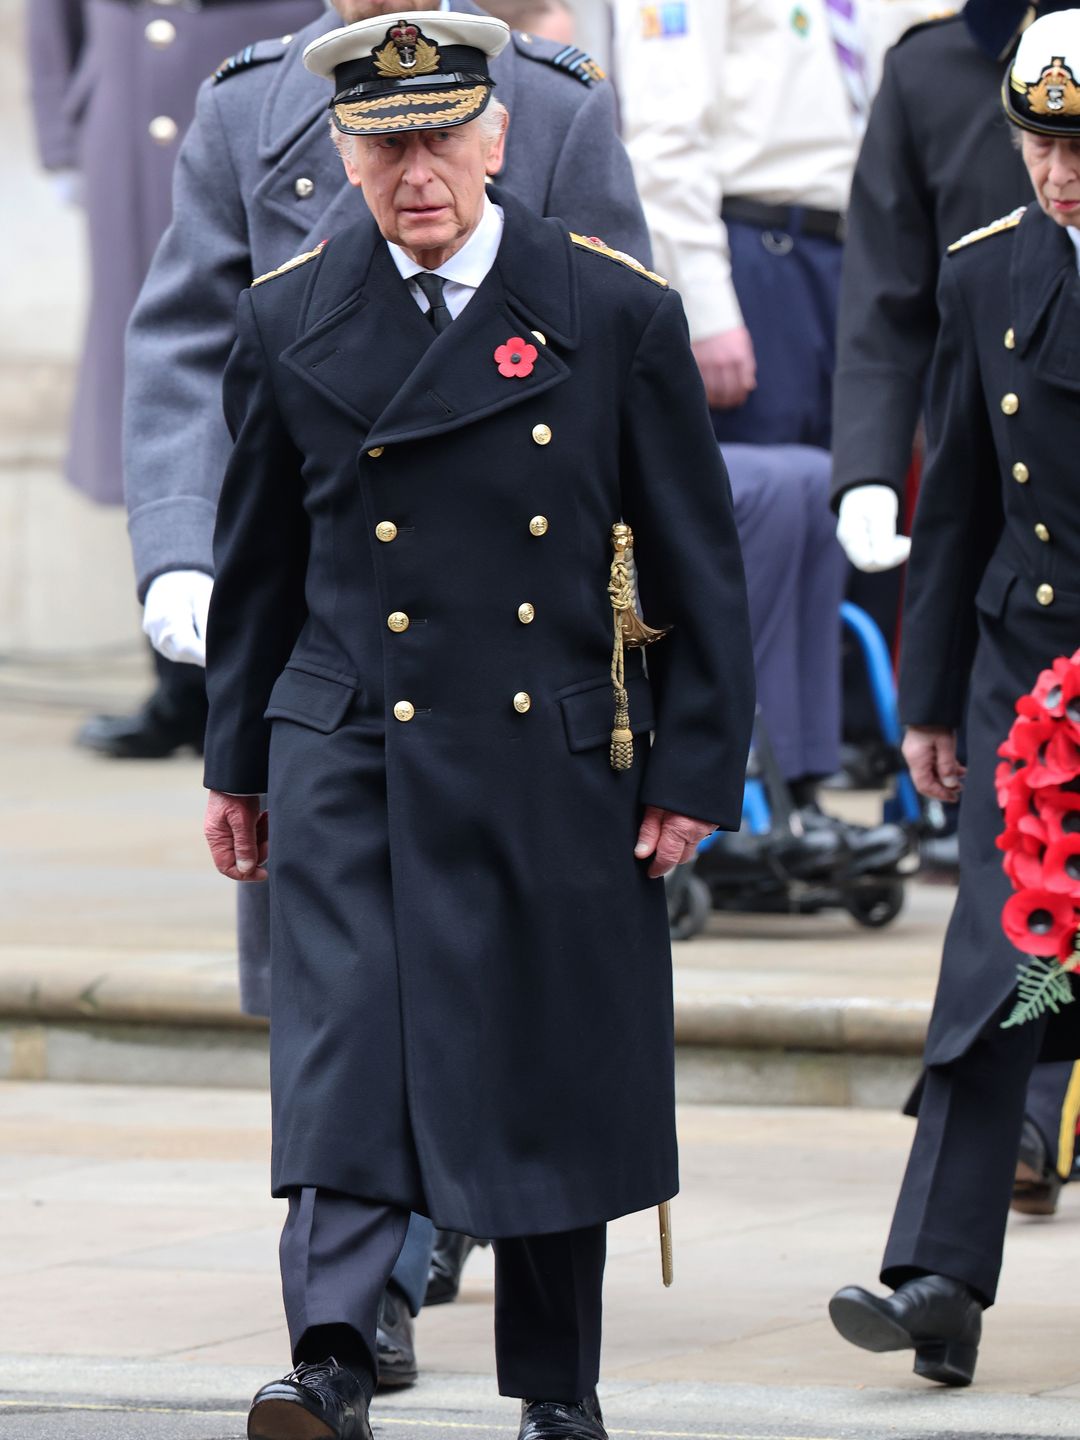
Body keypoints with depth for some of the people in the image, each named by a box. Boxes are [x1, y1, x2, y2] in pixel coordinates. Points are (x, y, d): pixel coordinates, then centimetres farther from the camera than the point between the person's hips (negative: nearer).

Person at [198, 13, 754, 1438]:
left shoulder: (619, 314, -2)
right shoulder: (290, 322, 3)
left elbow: (699, 562, 1)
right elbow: (256, 561, 13)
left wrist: (696, 773, -2)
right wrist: (236, 763, 14)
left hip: (560, 770, 0)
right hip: (351, 758, 0)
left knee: (553, 1085, 7)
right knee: (346, 1053, -14)